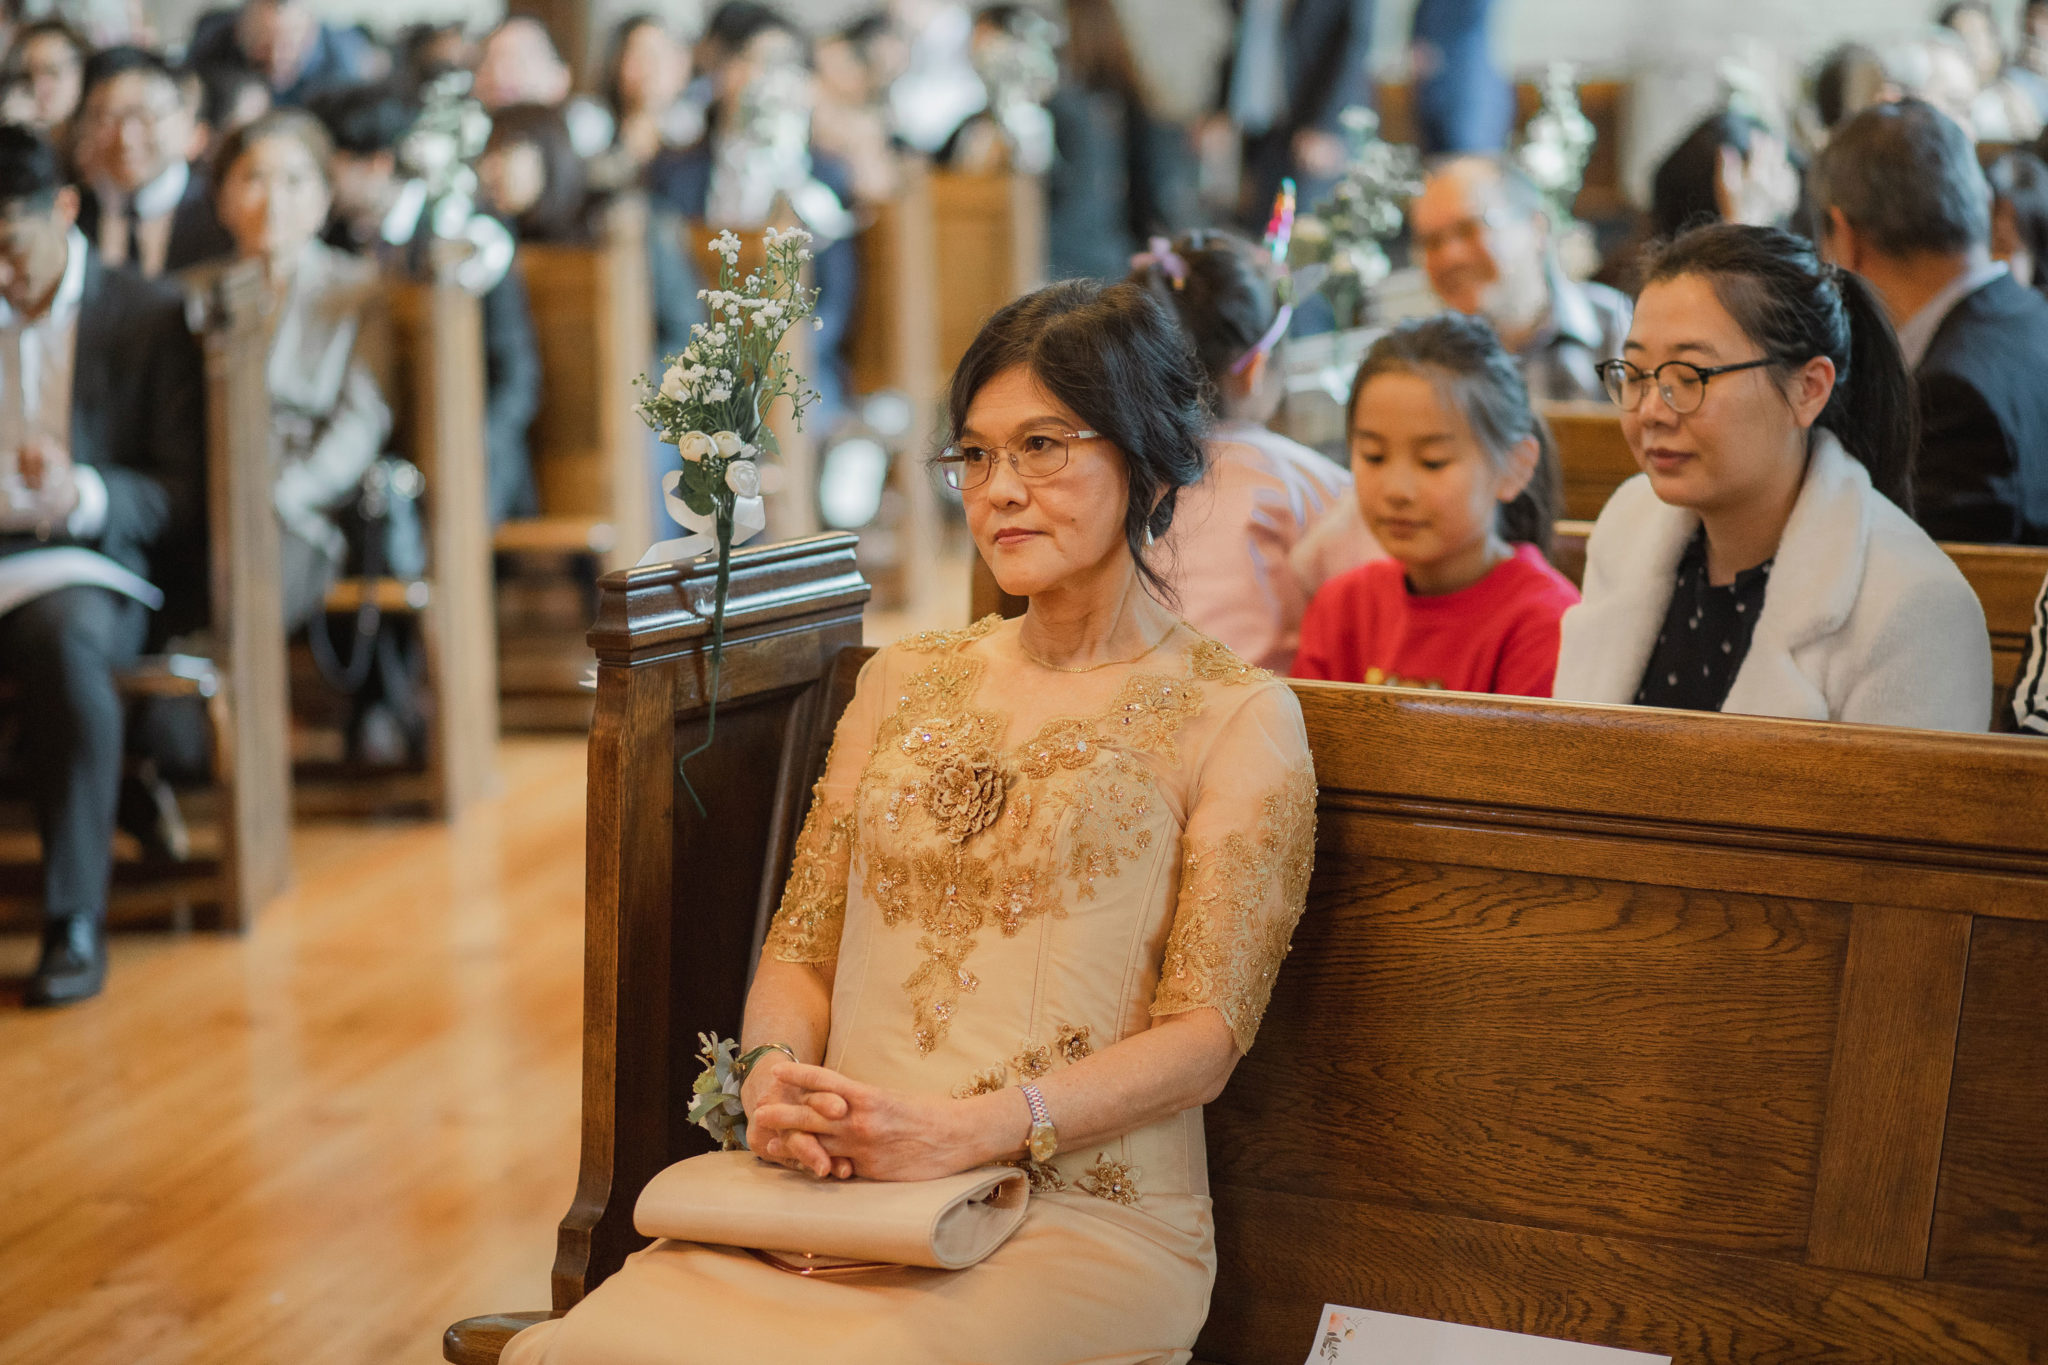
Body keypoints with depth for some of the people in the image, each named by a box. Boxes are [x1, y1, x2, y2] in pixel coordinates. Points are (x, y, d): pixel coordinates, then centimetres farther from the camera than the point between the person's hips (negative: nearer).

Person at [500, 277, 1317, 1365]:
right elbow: (802, 949, 16)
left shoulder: (1238, 718, 3)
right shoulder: (907, 680, 19)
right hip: (835, 1198, 4)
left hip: (1085, 1222, -4)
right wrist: (779, 1076, -8)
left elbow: (1204, 1037, -5)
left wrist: (968, 1130, -18)